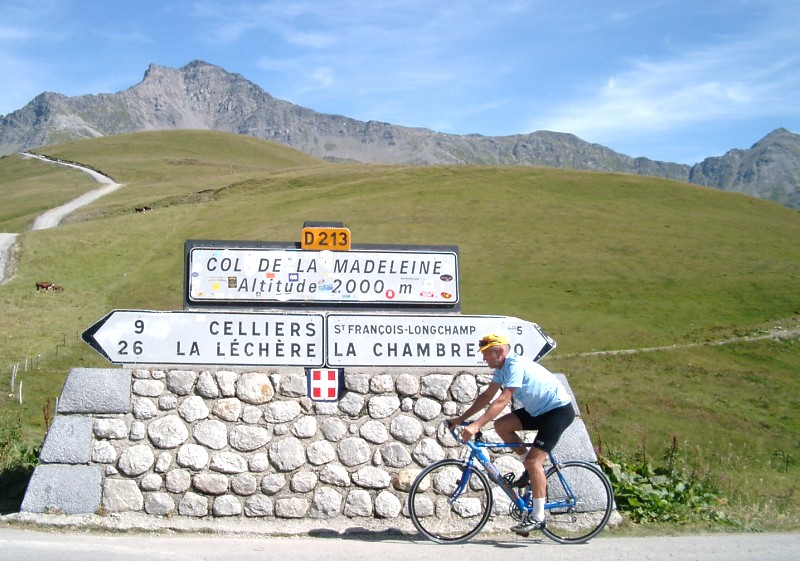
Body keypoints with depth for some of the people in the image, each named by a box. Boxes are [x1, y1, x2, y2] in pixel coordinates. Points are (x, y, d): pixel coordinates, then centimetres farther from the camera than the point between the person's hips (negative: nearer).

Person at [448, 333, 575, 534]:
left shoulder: (515, 365, -25)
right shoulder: (503, 367, 4)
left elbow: (502, 400, -33)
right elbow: (487, 396, 8)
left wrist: (476, 425, -38)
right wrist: (461, 418, 2)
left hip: (559, 410, -10)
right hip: (540, 410, 10)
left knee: (533, 461, -16)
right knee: (501, 425, -3)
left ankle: (537, 517, -8)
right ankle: (533, 468, 10)